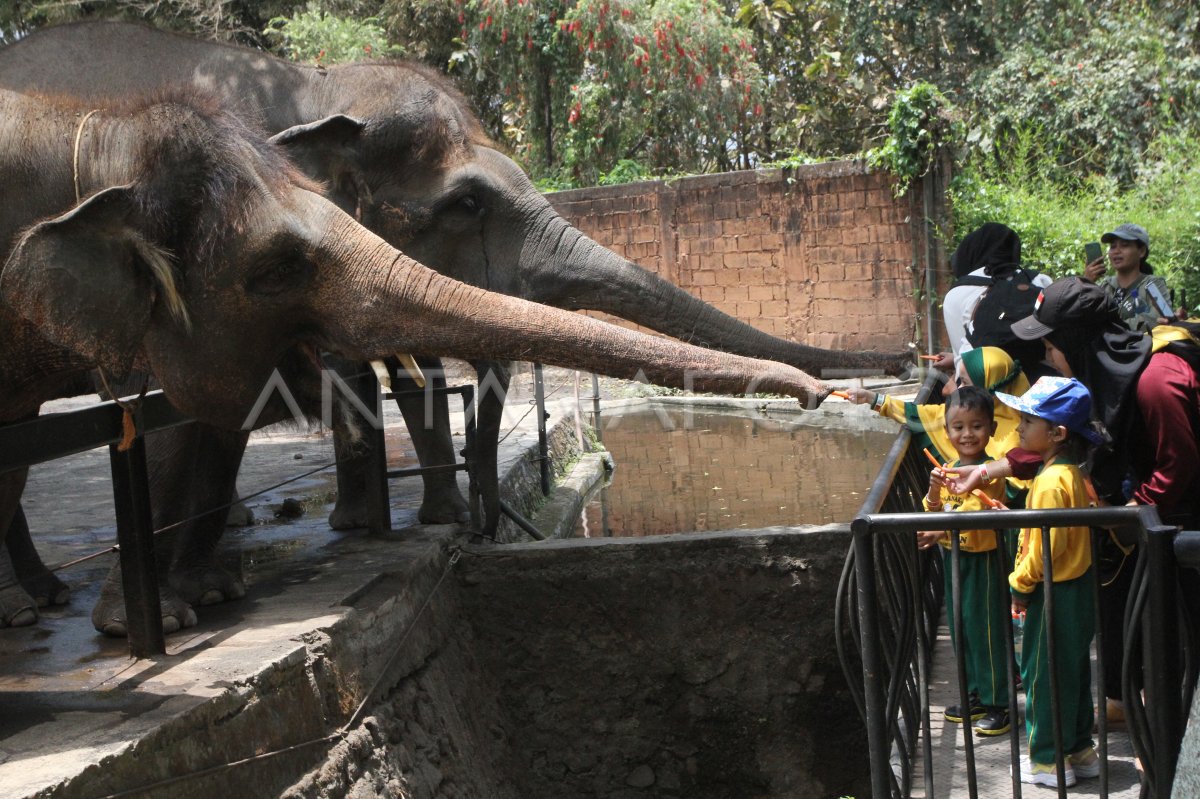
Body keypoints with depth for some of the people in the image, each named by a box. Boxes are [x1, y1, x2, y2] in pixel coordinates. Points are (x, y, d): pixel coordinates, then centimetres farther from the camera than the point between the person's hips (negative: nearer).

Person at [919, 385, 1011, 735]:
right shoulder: (948, 469, 7)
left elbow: (973, 513, -27)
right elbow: (933, 512, 7)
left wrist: (939, 533, -40)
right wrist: (934, 490, -13)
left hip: (980, 560, -8)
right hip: (953, 558, 8)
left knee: (986, 630, -1)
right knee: (961, 629, 16)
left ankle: (998, 704, 11)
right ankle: (975, 697, 30)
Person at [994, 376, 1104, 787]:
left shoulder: (1050, 481, -24)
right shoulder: (1071, 472, 6)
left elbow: (1045, 549, -24)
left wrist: (1019, 584, -13)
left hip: (1056, 595, -9)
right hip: (1077, 587, 9)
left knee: (1044, 673, 3)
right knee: (1072, 671, 19)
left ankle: (1048, 759, 14)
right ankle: (1079, 749, 30)